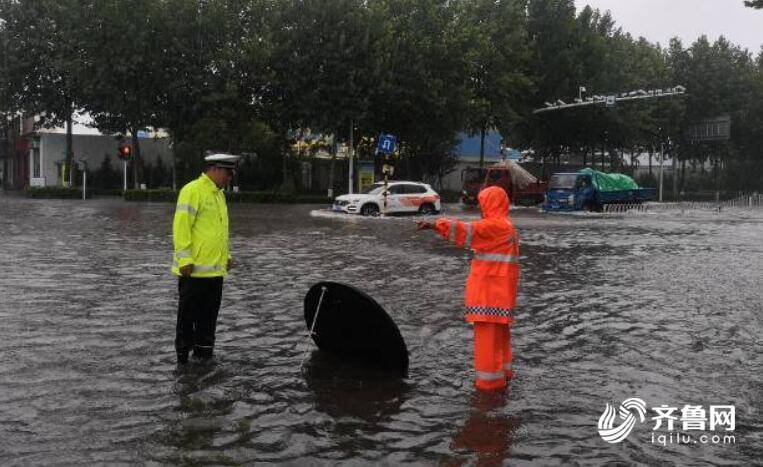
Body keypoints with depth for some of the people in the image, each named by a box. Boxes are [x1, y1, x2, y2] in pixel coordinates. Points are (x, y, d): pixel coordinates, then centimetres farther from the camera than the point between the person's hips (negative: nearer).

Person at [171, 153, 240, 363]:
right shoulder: (193, 191, -11)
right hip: (194, 269, -8)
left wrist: (226, 255, 19)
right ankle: (183, 357, 11)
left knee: (208, 316, 14)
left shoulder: (219, 194, 17)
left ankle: (204, 354, 23)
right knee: (188, 315, 2)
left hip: (215, 269, 9)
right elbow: (181, 227, -17)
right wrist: (185, 259, -20)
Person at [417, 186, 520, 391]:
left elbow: (467, 230, -25)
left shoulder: (495, 225, -15)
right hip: (500, 287, 10)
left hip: (490, 288, -10)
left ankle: (491, 377, 0)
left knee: (488, 330, -5)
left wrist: (436, 225, -29)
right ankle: (502, 370, 31)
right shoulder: (506, 225, 16)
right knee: (498, 329, 19)